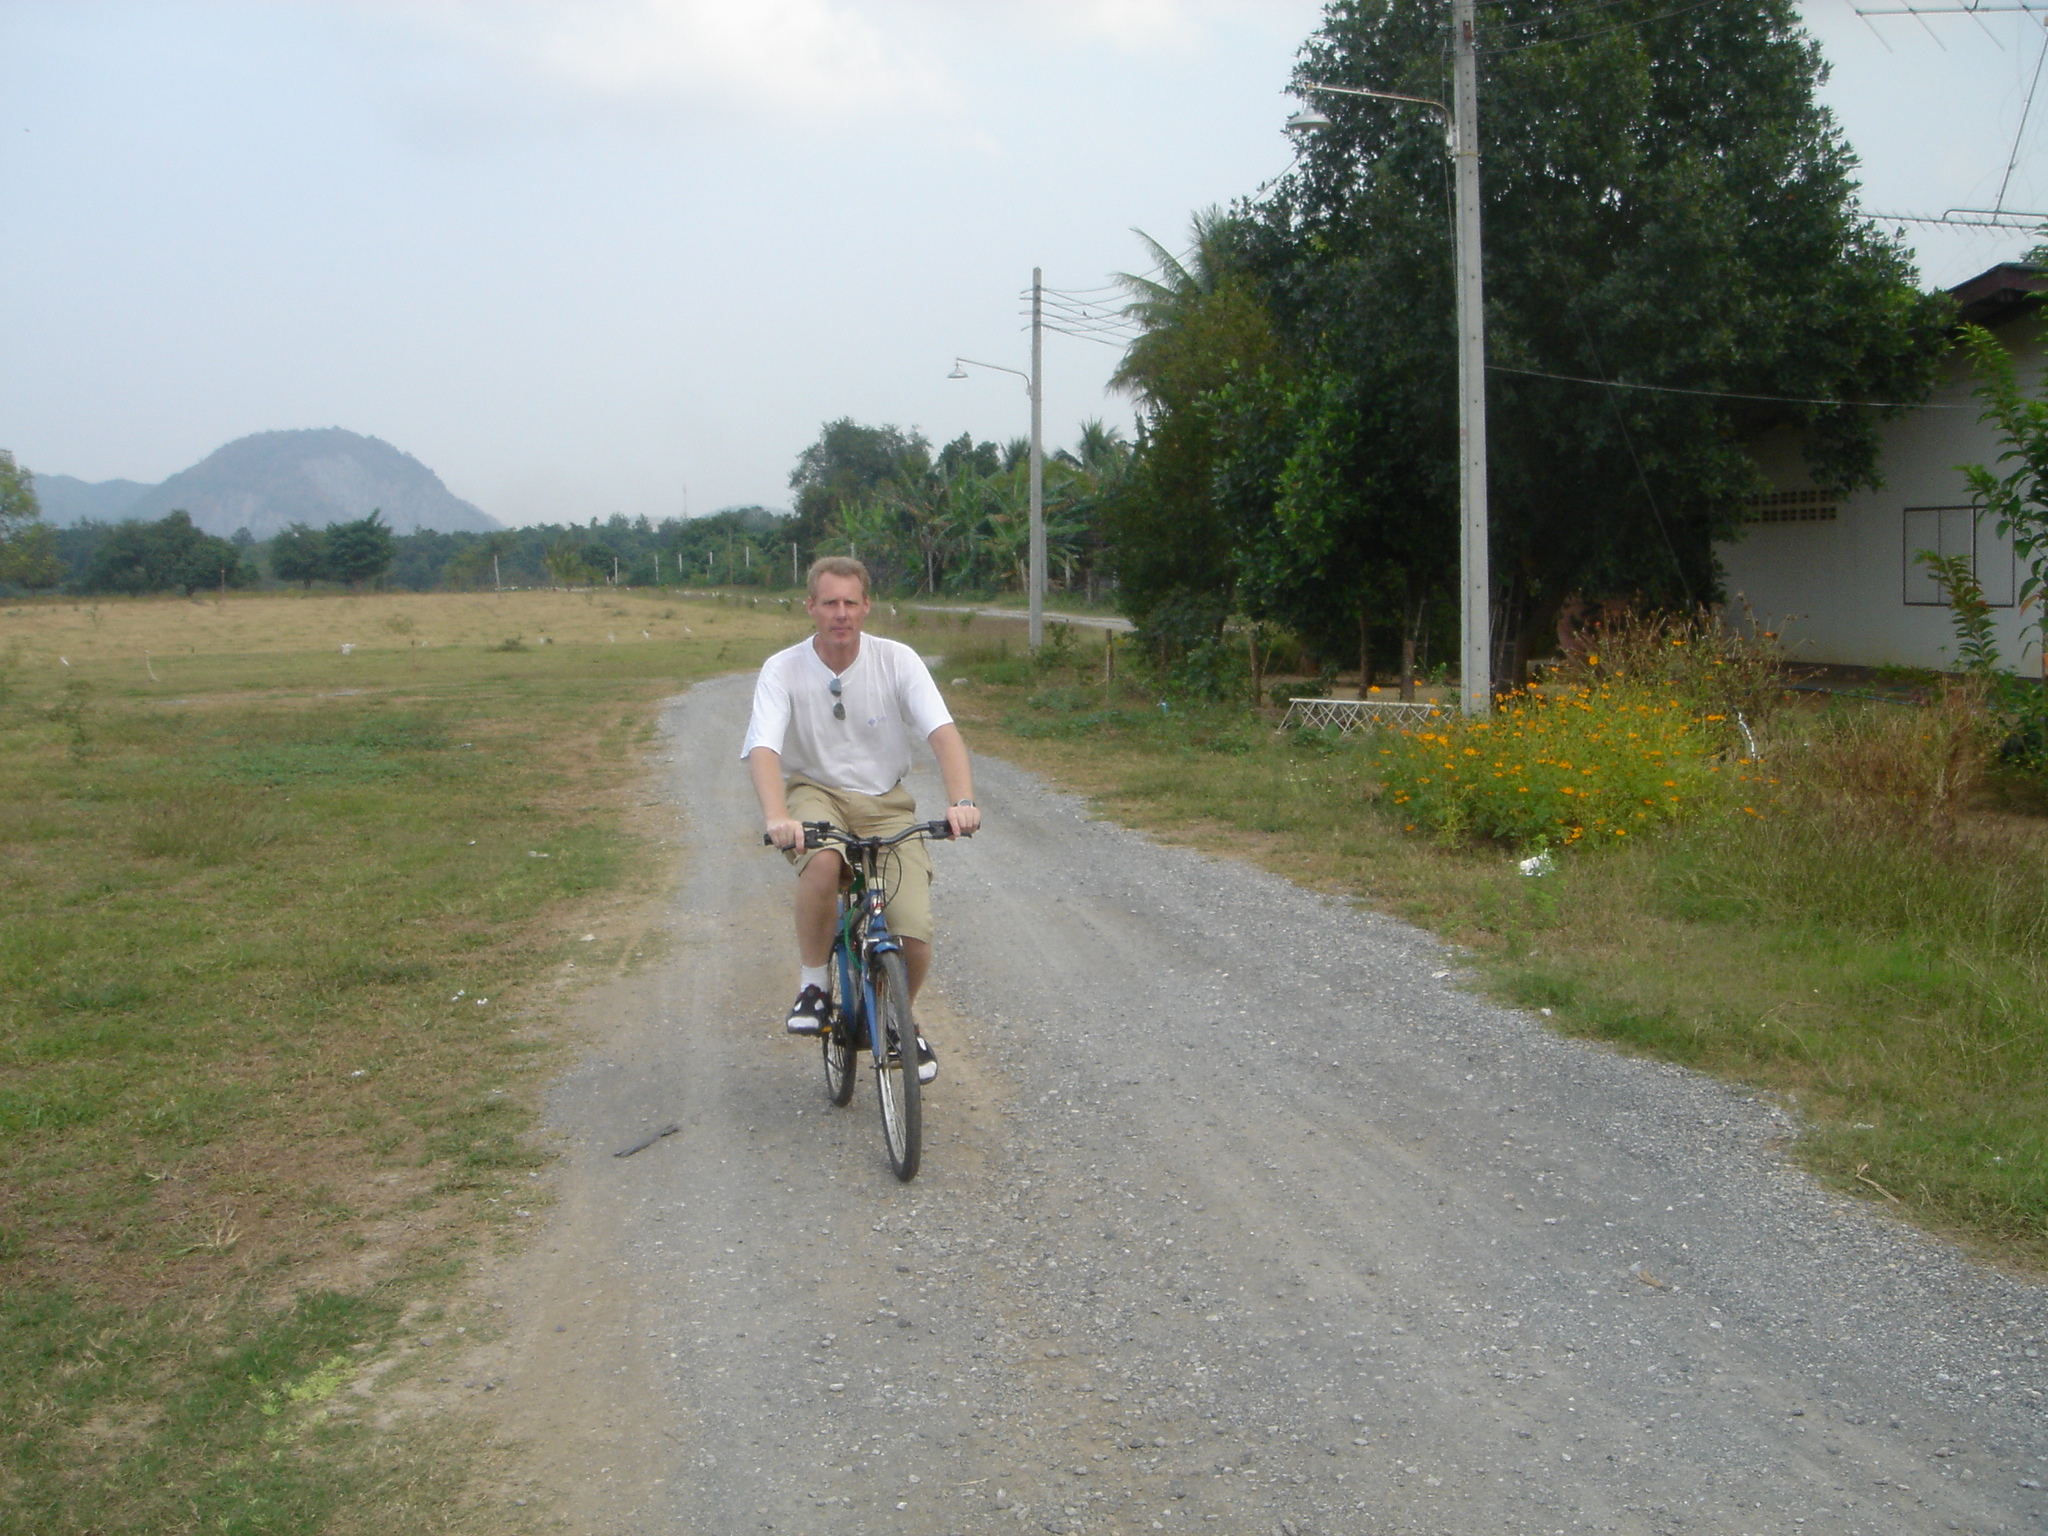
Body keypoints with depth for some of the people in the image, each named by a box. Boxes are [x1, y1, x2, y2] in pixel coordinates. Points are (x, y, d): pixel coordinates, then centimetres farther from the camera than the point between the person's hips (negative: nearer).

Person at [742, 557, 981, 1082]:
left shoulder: (897, 660, -8)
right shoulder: (782, 670, -10)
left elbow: (943, 732, -18)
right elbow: (763, 749, -23)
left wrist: (962, 800, -37)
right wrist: (776, 817, -43)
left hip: (885, 802, 1)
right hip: (815, 793, -1)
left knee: (914, 936, -15)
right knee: (822, 861, -39)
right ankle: (812, 985, -13)